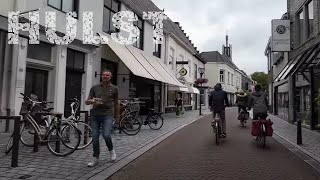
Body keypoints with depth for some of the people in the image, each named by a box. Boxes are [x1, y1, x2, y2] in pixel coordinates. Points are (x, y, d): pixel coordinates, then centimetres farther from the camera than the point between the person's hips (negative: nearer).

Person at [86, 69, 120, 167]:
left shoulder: (114, 88, 7)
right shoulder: (95, 88, 10)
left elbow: (116, 103, 15)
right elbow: (87, 102, 9)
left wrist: (117, 116, 16)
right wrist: (93, 101, -13)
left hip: (108, 115, -2)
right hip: (95, 115, 3)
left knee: (106, 135, -17)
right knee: (95, 137, 4)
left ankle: (111, 150, 13)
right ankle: (96, 158, 20)